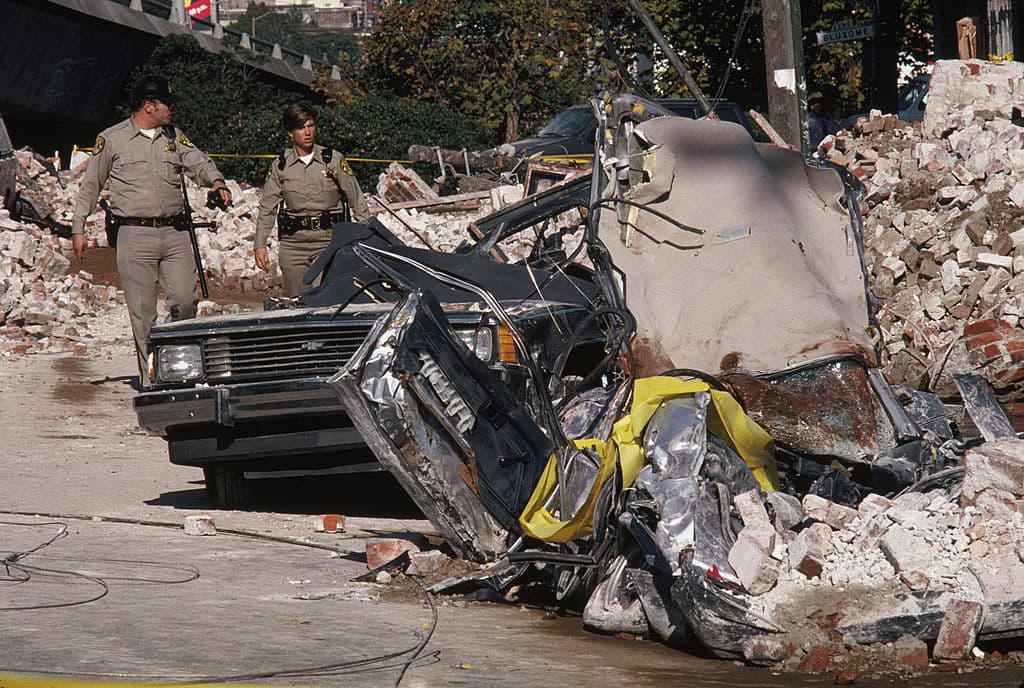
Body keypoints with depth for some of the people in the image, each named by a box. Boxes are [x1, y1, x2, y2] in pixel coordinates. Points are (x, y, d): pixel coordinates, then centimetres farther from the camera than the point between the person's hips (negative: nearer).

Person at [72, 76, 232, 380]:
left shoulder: (174, 136, 16)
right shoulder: (111, 139, 4)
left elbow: (198, 161, 5)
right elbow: (90, 184, 9)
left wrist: (215, 180, -18)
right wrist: (78, 227, 6)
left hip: (175, 233, 3)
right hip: (135, 236, -3)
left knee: (185, 300, -6)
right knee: (142, 311, -3)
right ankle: (151, 377, 0)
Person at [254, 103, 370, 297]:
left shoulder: (334, 160, 1)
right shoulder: (280, 166, 7)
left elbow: (356, 201, 5)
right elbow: (267, 208, 10)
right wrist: (260, 245, 2)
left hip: (329, 241, -3)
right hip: (293, 243, 3)